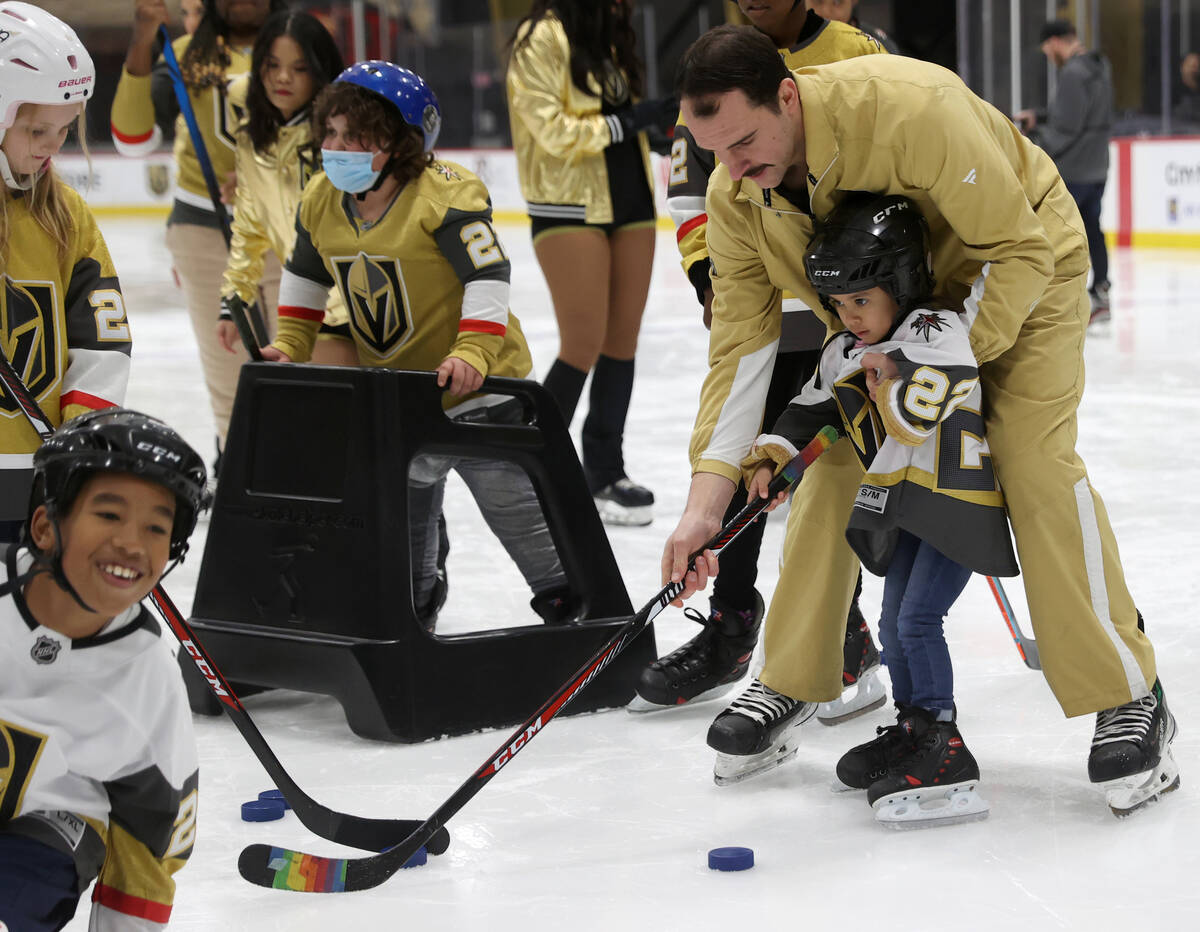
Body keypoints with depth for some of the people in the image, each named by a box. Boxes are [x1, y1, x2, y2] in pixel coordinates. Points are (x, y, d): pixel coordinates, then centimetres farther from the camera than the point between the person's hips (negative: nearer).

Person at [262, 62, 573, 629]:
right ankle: (412, 606, 39)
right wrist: (290, 345, 6)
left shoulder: (444, 197, -23)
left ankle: (568, 600, 10)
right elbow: (305, 277, 14)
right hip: (389, 394, 7)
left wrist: (472, 352, -34)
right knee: (402, 514, 20)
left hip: (477, 389, -7)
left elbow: (489, 273, -25)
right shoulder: (320, 202, -1)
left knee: (513, 506, -4)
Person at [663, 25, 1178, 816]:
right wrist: (706, 503, -26)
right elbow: (742, 344, -18)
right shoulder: (736, 195, -20)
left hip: (1023, 264, -5)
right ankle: (792, 687, 15)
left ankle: (1131, 699, -9)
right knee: (835, 463, -1)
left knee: (1034, 460, -18)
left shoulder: (910, 109, -40)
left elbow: (1019, 252, -30)